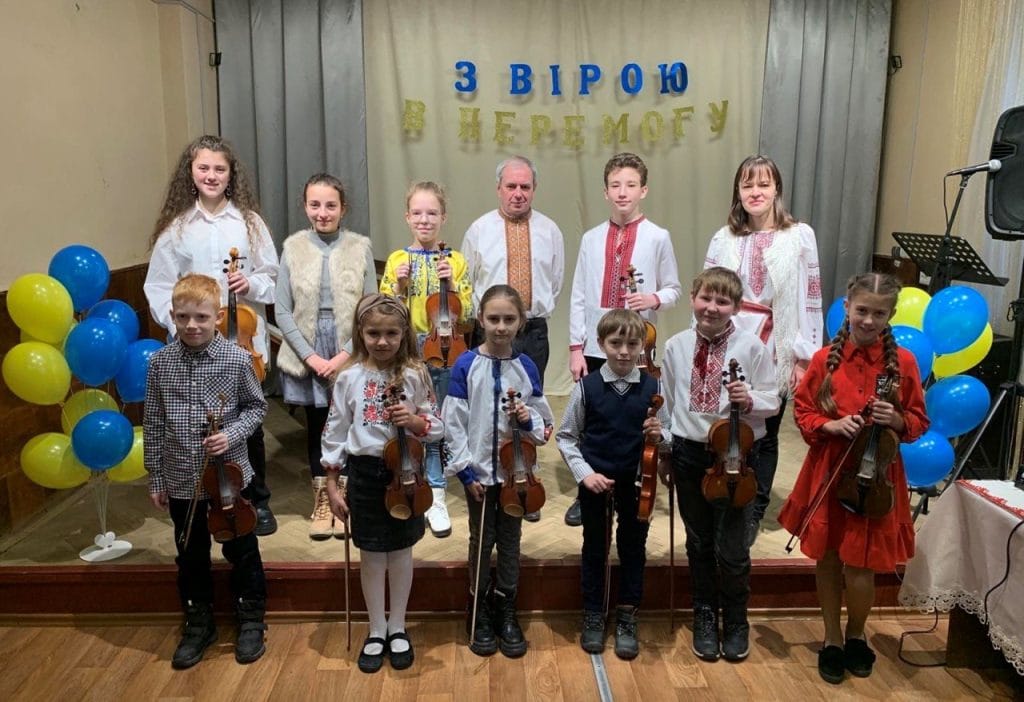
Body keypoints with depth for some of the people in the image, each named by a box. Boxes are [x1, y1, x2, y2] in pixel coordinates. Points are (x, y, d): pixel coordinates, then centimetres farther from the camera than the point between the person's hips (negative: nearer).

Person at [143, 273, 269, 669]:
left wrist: (232, 434, -18)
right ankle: (198, 625, 37)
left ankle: (251, 621, 31)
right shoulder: (160, 362, -5)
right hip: (180, 480, 2)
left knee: (242, 551, 12)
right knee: (191, 557, 17)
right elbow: (153, 424, 1)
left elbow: (256, 407, 0)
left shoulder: (237, 359, -12)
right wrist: (156, 478, 4)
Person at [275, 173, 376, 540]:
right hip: (307, 355, 1)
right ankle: (322, 501, 28)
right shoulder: (293, 247, -1)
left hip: (349, 355, -1)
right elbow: (282, 311, -1)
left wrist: (346, 354, -11)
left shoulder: (360, 247, -3)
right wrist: (310, 356, -9)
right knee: (315, 425, 11)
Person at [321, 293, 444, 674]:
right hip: (365, 473, 0)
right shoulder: (349, 377, -5)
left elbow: (438, 428, 0)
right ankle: (376, 631, 29)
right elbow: (334, 432, 0)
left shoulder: (415, 376, -6)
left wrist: (416, 421, -22)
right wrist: (332, 485, 0)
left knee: (401, 551, 13)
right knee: (371, 555, 11)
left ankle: (397, 627, 32)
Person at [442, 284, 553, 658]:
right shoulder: (466, 365, -8)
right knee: (481, 541, 11)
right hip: (479, 471, -2)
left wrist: (529, 420, -19)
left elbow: (541, 421, 4)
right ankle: (479, 613, 29)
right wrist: (467, 471, -11)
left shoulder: (526, 367, -2)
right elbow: (454, 422, -8)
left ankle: (506, 612, 30)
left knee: (510, 541, 13)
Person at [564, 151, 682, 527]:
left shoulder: (658, 238, -2)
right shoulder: (591, 239, 3)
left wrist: (654, 299, -17)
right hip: (595, 347, 2)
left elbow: (674, 289, 5)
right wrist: (576, 347, -1)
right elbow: (579, 297, 2)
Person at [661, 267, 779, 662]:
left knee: (732, 548, 4)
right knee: (699, 542, 16)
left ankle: (736, 621, 30)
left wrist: (750, 401, -24)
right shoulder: (677, 346, 0)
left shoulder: (751, 347, -8)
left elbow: (773, 402, -4)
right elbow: (666, 401, 7)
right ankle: (704, 617, 35)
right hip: (689, 453, 3)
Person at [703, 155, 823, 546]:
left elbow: (812, 299, -1)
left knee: (765, 436, 9)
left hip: (776, 354, -1)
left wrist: (805, 357, -4)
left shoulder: (800, 236, 0)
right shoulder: (724, 238, 6)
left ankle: (753, 514, 24)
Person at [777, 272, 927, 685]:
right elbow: (802, 410, 4)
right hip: (828, 473, 1)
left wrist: (896, 420, -17)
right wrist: (830, 425, -14)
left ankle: (856, 636, 30)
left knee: (859, 566, 0)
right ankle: (832, 641, 32)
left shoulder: (903, 362, -4)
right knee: (827, 559, 12)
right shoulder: (826, 359, -3)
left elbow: (918, 422, 4)